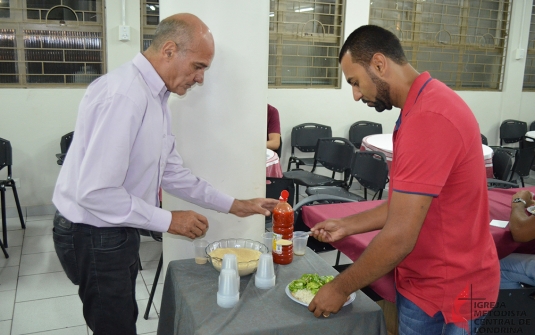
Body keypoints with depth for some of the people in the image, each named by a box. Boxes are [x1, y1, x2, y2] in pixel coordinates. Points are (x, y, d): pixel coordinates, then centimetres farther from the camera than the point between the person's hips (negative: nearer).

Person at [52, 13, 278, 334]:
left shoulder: (155, 97, 4)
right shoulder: (124, 96, -27)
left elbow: (170, 172, 9)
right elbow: (95, 193, -30)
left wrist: (234, 205, 7)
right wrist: (168, 220, -20)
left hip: (118, 231, 9)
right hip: (95, 236, -9)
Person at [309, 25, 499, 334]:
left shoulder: (428, 118, -27)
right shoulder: (426, 104, 7)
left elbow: (399, 238, -26)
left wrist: (341, 289, -14)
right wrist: (347, 226, 7)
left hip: (445, 291, -9)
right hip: (428, 279, 9)